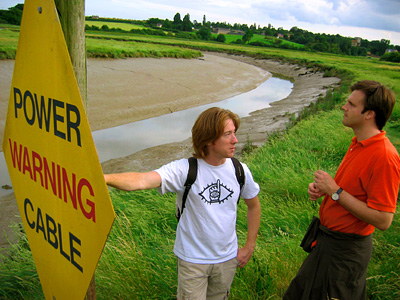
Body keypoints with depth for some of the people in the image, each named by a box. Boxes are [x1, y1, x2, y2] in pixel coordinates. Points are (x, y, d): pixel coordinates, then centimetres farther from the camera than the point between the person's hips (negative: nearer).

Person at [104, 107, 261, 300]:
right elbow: (142, 180, -38)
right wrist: (104, 178, -55)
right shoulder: (184, 170, -22)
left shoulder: (240, 170, -8)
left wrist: (249, 247, 8)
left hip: (227, 259, 4)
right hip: (192, 260, -4)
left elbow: (253, 205, 8)